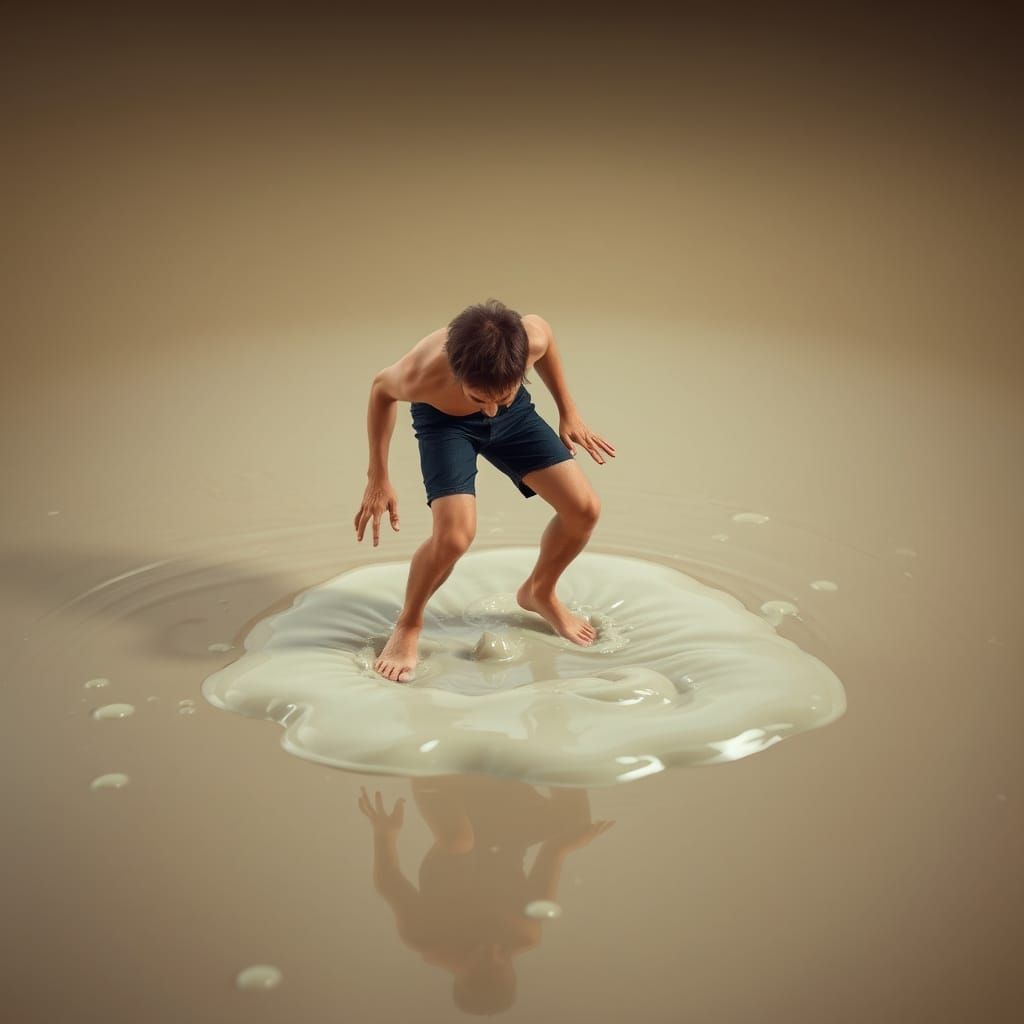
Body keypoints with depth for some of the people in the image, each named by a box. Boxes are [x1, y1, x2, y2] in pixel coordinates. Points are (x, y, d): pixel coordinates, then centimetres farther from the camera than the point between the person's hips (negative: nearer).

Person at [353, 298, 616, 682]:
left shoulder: (531, 336, -36)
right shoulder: (420, 376, -40)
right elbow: (382, 389, -14)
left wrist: (568, 411, 0)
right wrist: (378, 478, -8)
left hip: (516, 415, 3)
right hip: (444, 420, -3)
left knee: (584, 508, -7)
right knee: (454, 534, -25)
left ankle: (539, 592, 23)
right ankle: (408, 625, 5)